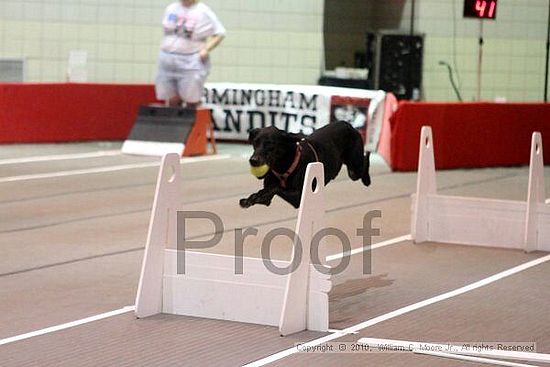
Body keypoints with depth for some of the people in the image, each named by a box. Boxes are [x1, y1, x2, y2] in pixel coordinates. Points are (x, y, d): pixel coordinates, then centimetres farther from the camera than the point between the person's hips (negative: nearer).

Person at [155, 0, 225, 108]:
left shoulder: (203, 12, -5)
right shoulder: (171, 9, 12)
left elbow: (220, 33, -4)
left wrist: (206, 49, -15)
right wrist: (165, 48, 13)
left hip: (191, 63, -5)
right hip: (167, 61, 5)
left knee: (191, 103, -4)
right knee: (172, 101, 4)